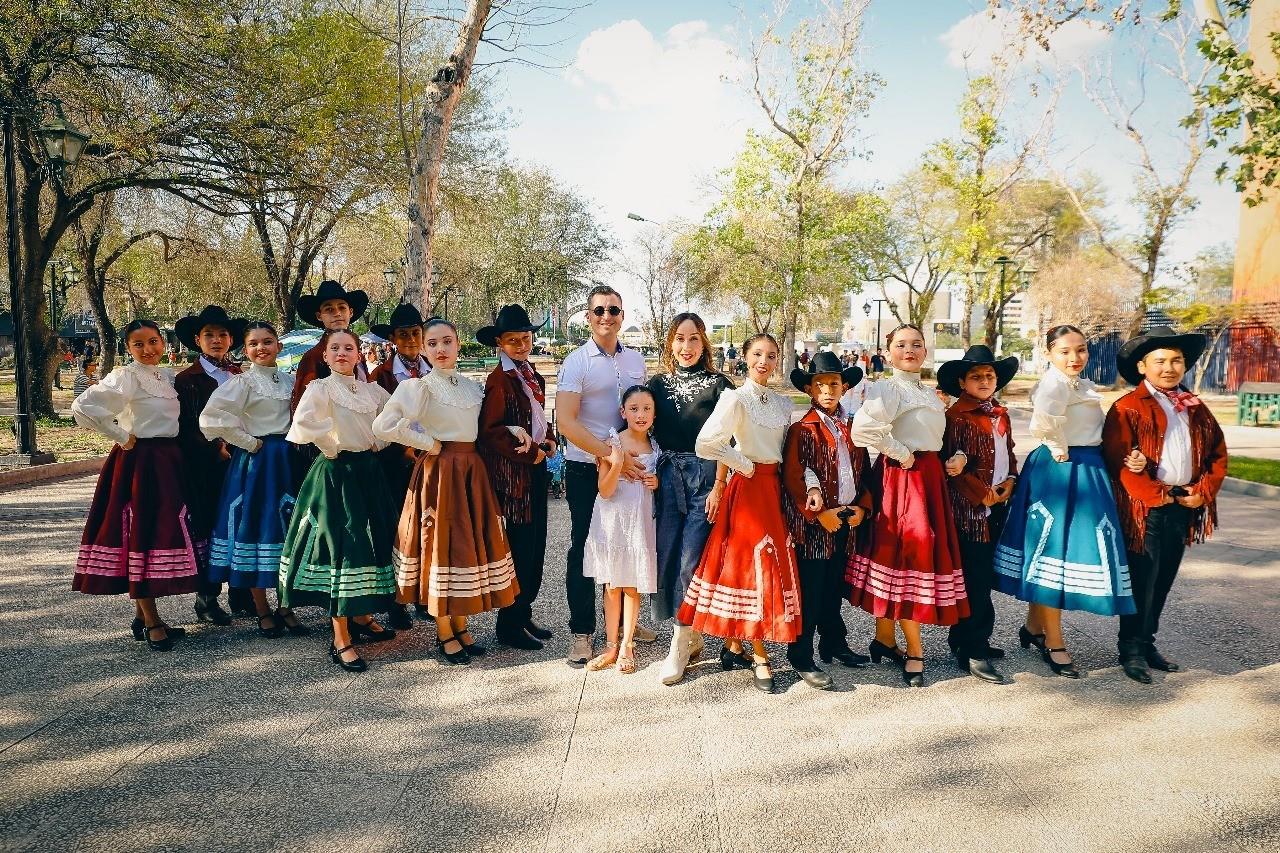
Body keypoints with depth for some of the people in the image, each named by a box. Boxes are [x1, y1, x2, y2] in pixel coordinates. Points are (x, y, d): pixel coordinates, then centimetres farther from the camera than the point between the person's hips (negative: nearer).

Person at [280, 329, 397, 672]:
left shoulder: (371, 390, 9)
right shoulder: (320, 387, -8)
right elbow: (304, 421, -26)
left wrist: (378, 442, 10)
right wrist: (330, 447, -15)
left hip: (368, 470, 6)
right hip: (336, 473, -6)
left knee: (373, 540, 12)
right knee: (342, 544, -8)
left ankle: (361, 616, 32)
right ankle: (341, 640, -3)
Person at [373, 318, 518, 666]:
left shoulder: (472, 387, 10)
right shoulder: (418, 387, -9)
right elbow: (383, 426, -20)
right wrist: (430, 444, -14)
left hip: (471, 471, 6)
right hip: (438, 472, -6)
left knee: (470, 542, 10)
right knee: (441, 543, 1)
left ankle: (460, 625, 24)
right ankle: (444, 633, 14)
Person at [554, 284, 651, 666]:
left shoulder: (636, 360, 8)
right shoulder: (577, 362, -8)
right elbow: (565, 421, -16)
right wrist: (612, 454, -22)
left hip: (629, 466, 5)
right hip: (586, 468, -5)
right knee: (584, 549, 4)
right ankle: (582, 631, 15)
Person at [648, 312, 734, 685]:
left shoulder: (718, 384, 0)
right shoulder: (658, 384, 11)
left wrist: (719, 486, -9)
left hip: (705, 476, -4)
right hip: (668, 476, 4)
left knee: (691, 560, -7)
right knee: (666, 556, 2)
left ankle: (680, 647, 3)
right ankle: (692, 638, 18)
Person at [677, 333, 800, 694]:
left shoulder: (783, 404, 11)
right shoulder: (736, 399, -10)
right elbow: (705, 444, -20)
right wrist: (746, 465, -11)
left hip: (774, 488, 6)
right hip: (749, 488, -6)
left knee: (756, 563, 10)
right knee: (758, 562, -4)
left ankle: (732, 647, 22)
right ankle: (760, 659, 6)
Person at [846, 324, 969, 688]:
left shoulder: (930, 394, 16)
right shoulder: (888, 388, -11)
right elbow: (862, 427, -27)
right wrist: (900, 453, -18)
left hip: (929, 477, 8)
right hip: (902, 477, -8)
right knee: (907, 551, -5)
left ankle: (884, 639, 23)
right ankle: (914, 652, 4)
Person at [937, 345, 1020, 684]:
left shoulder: (1001, 414, 14)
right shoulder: (956, 417, -10)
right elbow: (951, 465, -14)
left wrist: (1010, 481, 4)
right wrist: (984, 495, -11)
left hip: (999, 506, 8)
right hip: (970, 508, -8)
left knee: (985, 577, 12)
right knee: (976, 579, -5)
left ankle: (964, 639, 25)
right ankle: (973, 652, 4)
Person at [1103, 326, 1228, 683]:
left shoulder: (1196, 409, 13)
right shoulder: (1127, 409, -8)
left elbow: (1218, 453, 14)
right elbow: (1118, 461, -16)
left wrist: (1203, 491, -1)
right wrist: (1159, 495, -15)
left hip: (1183, 508, 6)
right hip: (1144, 509, -6)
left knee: (1164, 580, 13)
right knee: (1141, 581, -2)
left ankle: (1147, 642, 25)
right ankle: (1131, 650, 9)